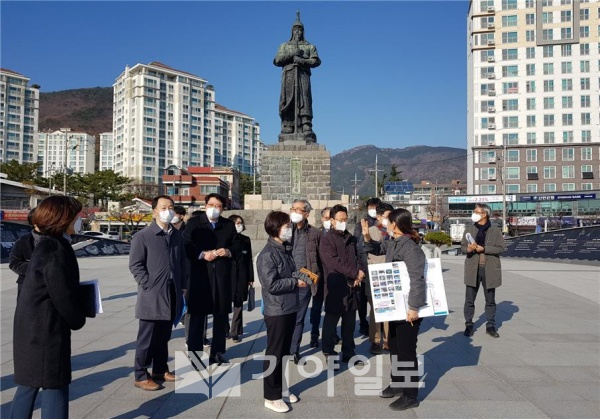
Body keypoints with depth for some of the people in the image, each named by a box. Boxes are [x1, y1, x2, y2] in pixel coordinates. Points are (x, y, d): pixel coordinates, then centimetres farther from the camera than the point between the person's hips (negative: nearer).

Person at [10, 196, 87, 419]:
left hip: (33, 329, 10)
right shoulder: (55, 250, -21)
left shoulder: (47, 245, 10)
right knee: (54, 387, 0)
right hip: (46, 331, -10)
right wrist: (79, 320, -4)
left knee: (29, 384, 20)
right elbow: (62, 296, -20)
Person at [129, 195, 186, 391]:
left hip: (171, 296, 5)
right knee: (147, 337, 3)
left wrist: (183, 285, 11)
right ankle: (141, 376, 15)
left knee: (163, 336, 15)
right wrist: (148, 285, -13)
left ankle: (160, 370, 28)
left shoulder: (177, 235, 10)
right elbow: (135, 265, -8)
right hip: (152, 297, -5)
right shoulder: (142, 236, -6)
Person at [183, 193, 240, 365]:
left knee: (221, 315, 8)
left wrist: (228, 251, -10)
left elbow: (237, 246, 11)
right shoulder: (193, 222, 4)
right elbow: (186, 246, -5)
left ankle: (217, 352, 20)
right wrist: (202, 254, -17)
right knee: (198, 314, 1)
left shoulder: (229, 225, 13)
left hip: (222, 274, 3)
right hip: (200, 274, -3)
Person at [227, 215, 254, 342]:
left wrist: (250, 278, 6)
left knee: (239, 305, 5)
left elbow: (249, 260, 10)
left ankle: (236, 332, 13)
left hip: (241, 277, 3)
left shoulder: (246, 240, 10)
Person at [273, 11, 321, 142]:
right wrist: (291, 54, -5)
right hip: (288, 76, 1)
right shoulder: (284, 46, 23)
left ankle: (306, 130, -19)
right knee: (287, 102, -8)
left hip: (303, 76, -1)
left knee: (304, 101, -12)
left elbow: (316, 61, 4)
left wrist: (302, 60, -10)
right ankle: (286, 131, -12)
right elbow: (276, 61, 7)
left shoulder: (309, 46, 20)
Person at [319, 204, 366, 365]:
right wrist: (355, 273, -16)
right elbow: (334, 261, -17)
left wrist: (360, 272, -7)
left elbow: (357, 257, 14)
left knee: (350, 323, 13)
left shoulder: (351, 238, 14)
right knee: (331, 321, 5)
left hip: (351, 286, 6)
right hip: (335, 287, -6)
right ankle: (329, 353, 17)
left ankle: (348, 353, 24)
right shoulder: (327, 239, -7)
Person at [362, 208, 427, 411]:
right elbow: (377, 249, 23)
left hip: (408, 307, -10)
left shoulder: (410, 248, -24)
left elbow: (417, 280, -26)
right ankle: (397, 383, 37)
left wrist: (414, 307, -25)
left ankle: (410, 395, 14)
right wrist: (367, 237, 4)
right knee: (394, 346, 20)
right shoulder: (392, 242, 5)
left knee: (406, 350, 1)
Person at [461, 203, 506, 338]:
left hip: (489, 269, -1)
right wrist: (468, 248, -17)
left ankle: (491, 326, 22)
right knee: (469, 300, 4)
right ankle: (468, 325, 17)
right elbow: (462, 246, 6)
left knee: (490, 300, 11)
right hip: (473, 269, 1)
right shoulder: (469, 229, 5)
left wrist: (483, 248, -17)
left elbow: (501, 248, -7)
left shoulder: (495, 230, -1)